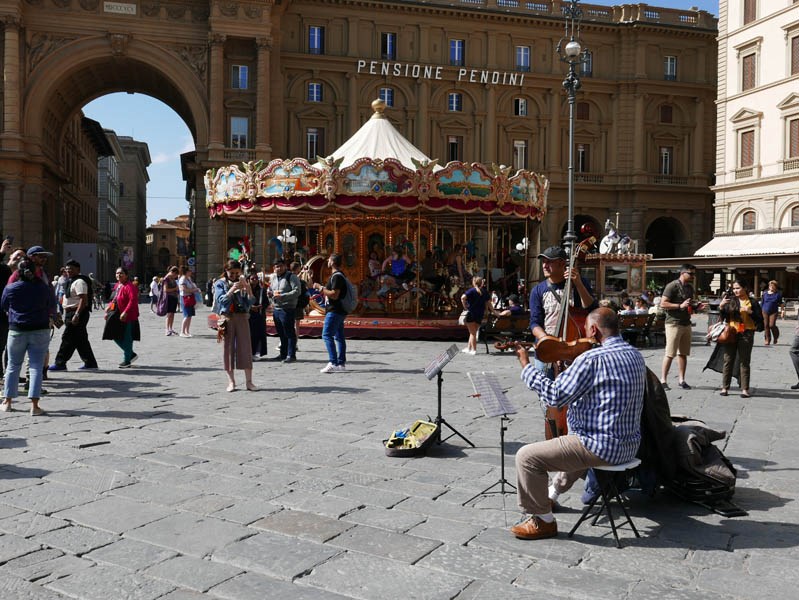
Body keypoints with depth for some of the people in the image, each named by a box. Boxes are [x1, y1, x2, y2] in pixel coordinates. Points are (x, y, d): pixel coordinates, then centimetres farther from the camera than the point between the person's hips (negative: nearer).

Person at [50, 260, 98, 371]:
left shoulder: (79, 282, -13)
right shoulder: (71, 282, 19)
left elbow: (83, 299, -23)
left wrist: (76, 315, -28)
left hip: (77, 313, -11)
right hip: (71, 313, 11)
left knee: (68, 338, -7)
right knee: (81, 339, 11)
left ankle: (60, 363, -2)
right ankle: (90, 363, 15)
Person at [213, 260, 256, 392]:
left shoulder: (242, 282, 9)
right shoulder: (220, 283, 4)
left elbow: (250, 303, 3)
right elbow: (221, 300, -10)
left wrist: (248, 289, -13)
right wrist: (232, 289, -22)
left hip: (242, 317, 1)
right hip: (227, 318, -1)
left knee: (246, 347, -2)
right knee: (228, 348, 1)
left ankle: (249, 381, 1)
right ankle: (231, 382, 8)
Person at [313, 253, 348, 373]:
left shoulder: (336, 276, -15)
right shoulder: (339, 275, 18)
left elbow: (334, 295, -23)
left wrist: (321, 288, -16)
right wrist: (323, 292, 23)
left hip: (334, 311, -11)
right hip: (339, 310, 11)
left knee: (327, 335, -11)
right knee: (339, 337, 9)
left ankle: (333, 363, -16)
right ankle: (341, 363, 11)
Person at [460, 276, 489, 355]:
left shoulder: (472, 290, -8)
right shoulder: (484, 292, 5)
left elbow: (463, 297, -23)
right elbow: (487, 303, 9)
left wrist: (465, 306, -13)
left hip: (471, 313, -4)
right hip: (480, 314, 4)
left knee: (472, 333, 2)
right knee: (473, 332, 15)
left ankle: (473, 349, -1)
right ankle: (469, 348, 20)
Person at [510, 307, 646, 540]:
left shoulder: (592, 359, -21)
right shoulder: (636, 355, 7)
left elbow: (555, 396, -20)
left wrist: (526, 366, -11)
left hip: (604, 446, -9)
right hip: (630, 444, 10)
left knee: (527, 456, -5)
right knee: (576, 441, 39)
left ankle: (542, 520, 6)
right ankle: (553, 494, 53)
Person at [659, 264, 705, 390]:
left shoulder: (690, 287, 15)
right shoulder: (672, 286, -10)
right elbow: (663, 304, -16)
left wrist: (697, 307, 7)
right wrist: (680, 305, -22)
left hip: (686, 323, 8)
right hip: (674, 323, -8)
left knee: (683, 353, 9)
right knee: (670, 354, -7)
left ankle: (681, 380, 16)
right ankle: (663, 380, -1)